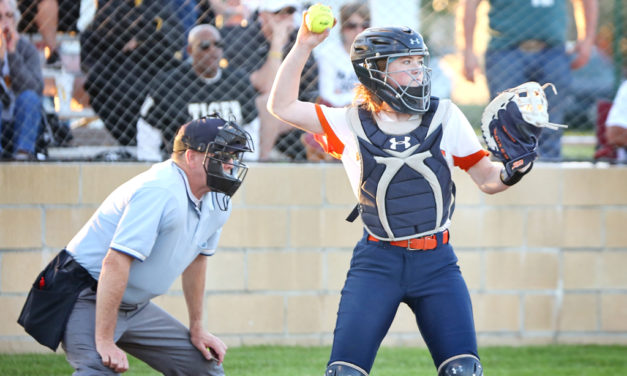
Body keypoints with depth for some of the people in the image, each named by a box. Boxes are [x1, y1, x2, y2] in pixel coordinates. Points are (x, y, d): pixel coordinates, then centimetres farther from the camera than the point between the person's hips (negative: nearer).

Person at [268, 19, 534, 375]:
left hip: (437, 262, 1)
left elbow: (486, 177, 6)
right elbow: (282, 106, 4)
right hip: (377, 262, -1)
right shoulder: (352, 123, 3)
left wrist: (509, 174, -16)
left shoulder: (445, 116, 4)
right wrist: (303, 47, -2)